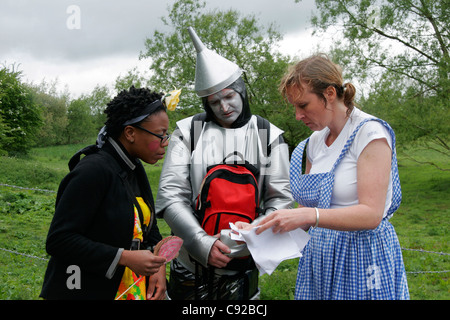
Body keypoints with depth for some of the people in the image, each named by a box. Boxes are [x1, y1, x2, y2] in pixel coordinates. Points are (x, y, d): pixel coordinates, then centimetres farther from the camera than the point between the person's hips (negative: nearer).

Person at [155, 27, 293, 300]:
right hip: (191, 263, 0)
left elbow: (280, 198, -2)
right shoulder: (188, 132, -3)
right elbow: (171, 195, -8)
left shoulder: (269, 137, 0)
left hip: (242, 266, 0)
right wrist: (203, 243, -20)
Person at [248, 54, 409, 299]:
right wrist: (262, 227, -3)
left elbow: (371, 214, -21)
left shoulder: (370, 133, -13)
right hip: (318, 256, 6)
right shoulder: (315, 141, 8)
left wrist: (308, 216, -31)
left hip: (362, 259, -6)